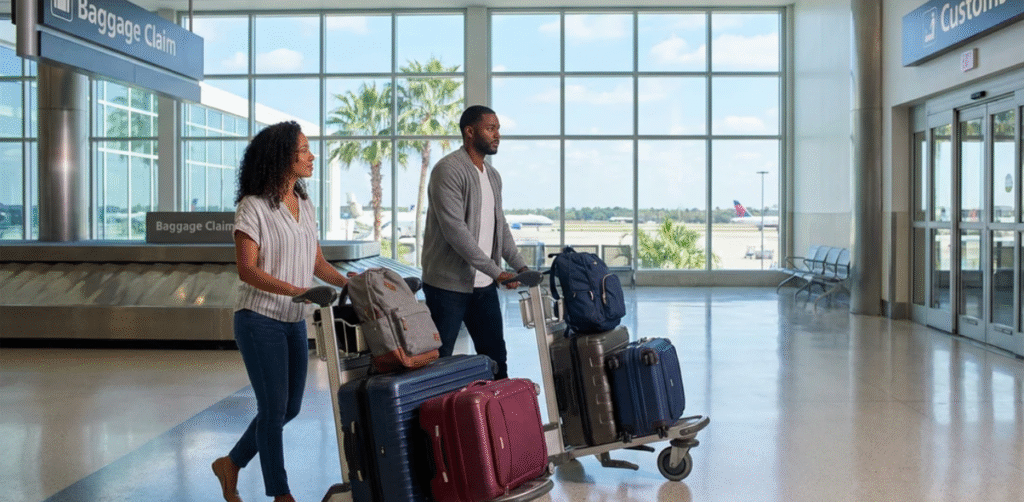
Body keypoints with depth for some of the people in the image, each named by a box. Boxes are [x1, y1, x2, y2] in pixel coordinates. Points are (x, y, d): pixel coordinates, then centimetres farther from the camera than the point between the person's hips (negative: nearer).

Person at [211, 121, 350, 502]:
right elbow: (246, 270, -17)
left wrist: (348, 283, -7)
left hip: (294, 321, 8)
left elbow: (317, 263, 11)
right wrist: (294, 290, -28)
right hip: (260, 320, -7)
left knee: (289, 407, 13)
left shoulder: (305, 206, 9)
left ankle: (231, 464, 33)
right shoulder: (254, 206, -12)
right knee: (274, 407, 0)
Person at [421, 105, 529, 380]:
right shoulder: (448, 170, -14)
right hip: (449, 285, -8)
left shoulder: (493, 175, 14)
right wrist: (496, 272, -21)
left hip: (484, 285, 8)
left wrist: (520, 266, 3)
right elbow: (455, 230, -21)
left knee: (496, 357, 12)